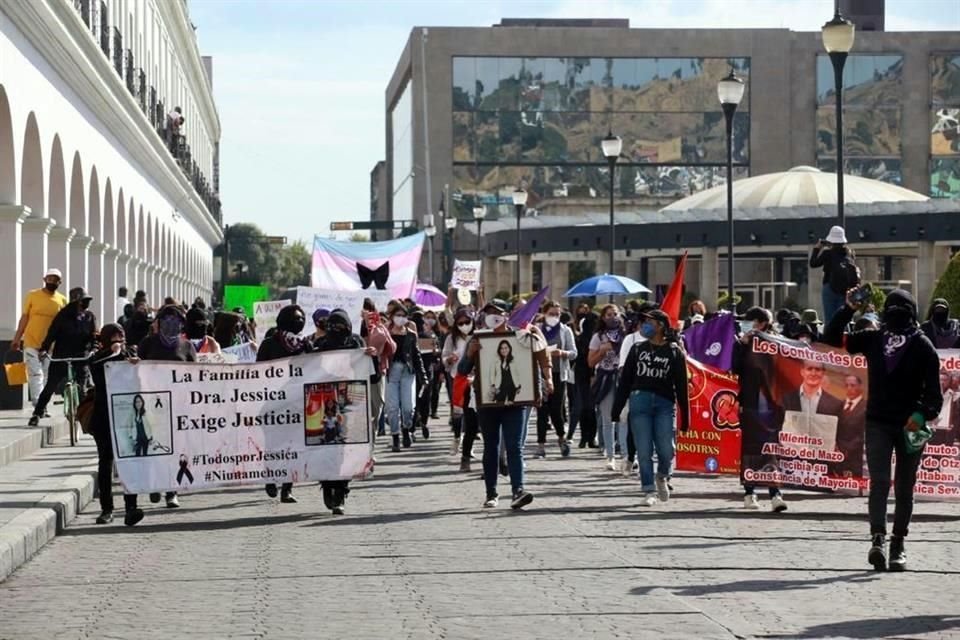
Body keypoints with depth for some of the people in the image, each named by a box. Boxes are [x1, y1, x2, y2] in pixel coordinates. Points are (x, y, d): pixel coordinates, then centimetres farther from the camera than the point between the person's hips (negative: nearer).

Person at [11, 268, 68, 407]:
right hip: (31, 344, -2)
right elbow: (24, 318, 3)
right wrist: (17, 339, 1)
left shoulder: (62, 300, 4)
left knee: (46, 377, 7)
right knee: (36, 375, -11)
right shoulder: (33, 296, 0)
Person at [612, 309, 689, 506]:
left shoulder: (674, 352, 5)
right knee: (644, 451, -3)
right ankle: (650, 491, 5)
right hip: (639, 401, 2)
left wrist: (685, 417, 1)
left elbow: (681, 386, 4)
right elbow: (625, 381, 11)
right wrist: (616, 409, 5)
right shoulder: (637, 349, 12)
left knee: (666, 449, -9)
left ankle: (662, 478, 21)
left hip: (664, 403, -2)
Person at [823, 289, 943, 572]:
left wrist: (922, 414, -23)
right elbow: (832, 338, 9)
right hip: (878, 423, 1)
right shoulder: (874, 339, 5)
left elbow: (933, 389, -6)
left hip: (910, 424, -1)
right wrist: (849, 309, -3)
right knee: (879, 481, -13)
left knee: (904, 488, 8)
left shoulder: (922, 345, -2)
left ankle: (898, 544, 16)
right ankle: (878, 539, -22)